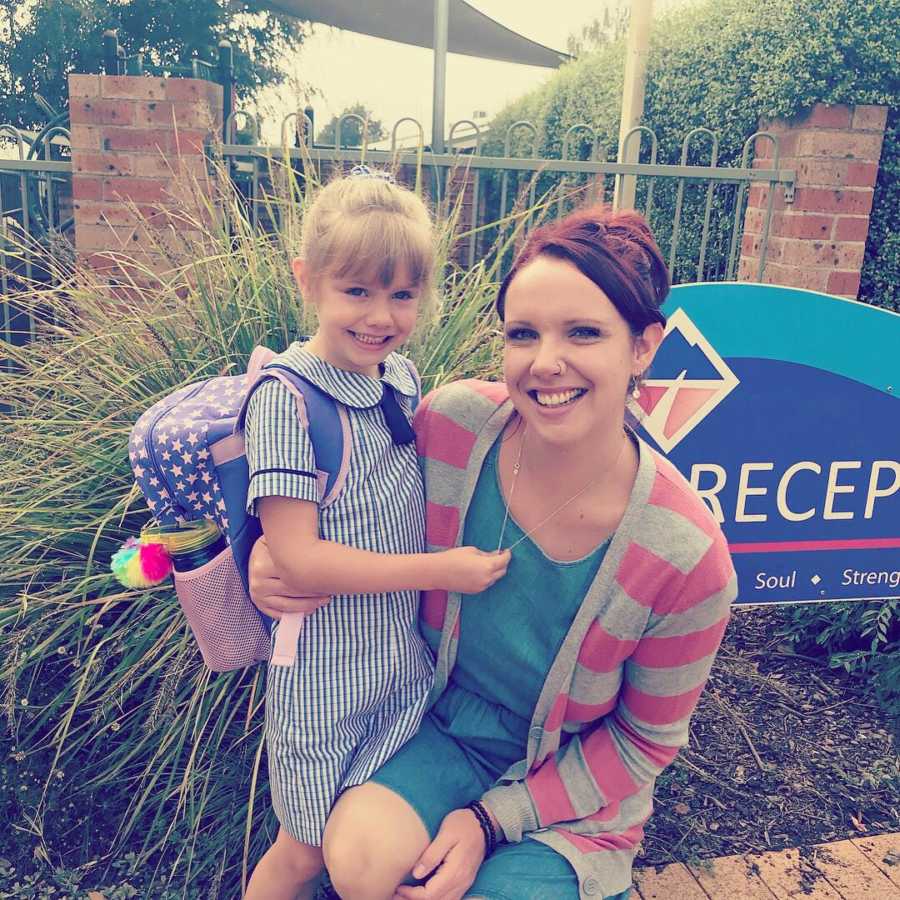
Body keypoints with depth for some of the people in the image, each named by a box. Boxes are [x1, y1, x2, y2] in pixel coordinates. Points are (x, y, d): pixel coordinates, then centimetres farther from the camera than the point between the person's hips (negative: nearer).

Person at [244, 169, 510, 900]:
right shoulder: (286, 397, -20)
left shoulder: (402, 377, 0)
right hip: (327, 674, -5)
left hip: (412, 660, 6)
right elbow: (297, 558, -24)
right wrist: (441, 570, -22)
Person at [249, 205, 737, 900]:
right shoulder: (453, 421, -21)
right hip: (441, 725, 1)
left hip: (570, 784, -1)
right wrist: (276, 554, -20)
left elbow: (646, 739, -10)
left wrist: (494, 819, -12)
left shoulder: (687, 559, -26)